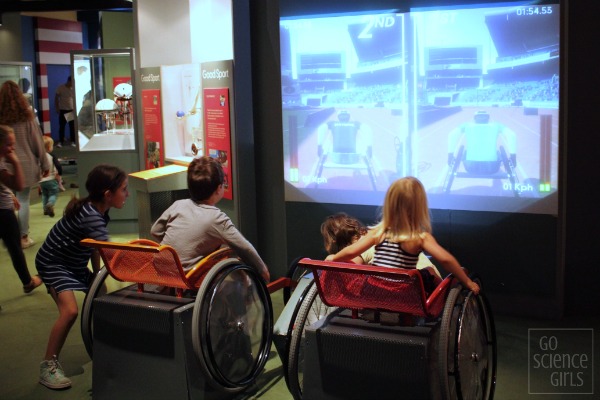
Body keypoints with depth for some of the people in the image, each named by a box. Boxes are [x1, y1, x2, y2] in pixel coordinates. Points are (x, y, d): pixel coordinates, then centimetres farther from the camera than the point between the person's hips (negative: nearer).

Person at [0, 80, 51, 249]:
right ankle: (23, 237, 12)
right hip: (25, 164, -1)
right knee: (23, 200, 5)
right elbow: (37, 142, -3)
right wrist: (44, 164, 6)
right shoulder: (26, 116, -6)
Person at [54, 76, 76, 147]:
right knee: (61, 126, 1)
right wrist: (57, 108, -3)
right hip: (62, 110, -1)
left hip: (72, 110, 1)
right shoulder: (60, 88, -5)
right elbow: (56, 98, 1)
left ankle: (73, 141, 11)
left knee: (72, 127, 4)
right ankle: (61, 142, 6)